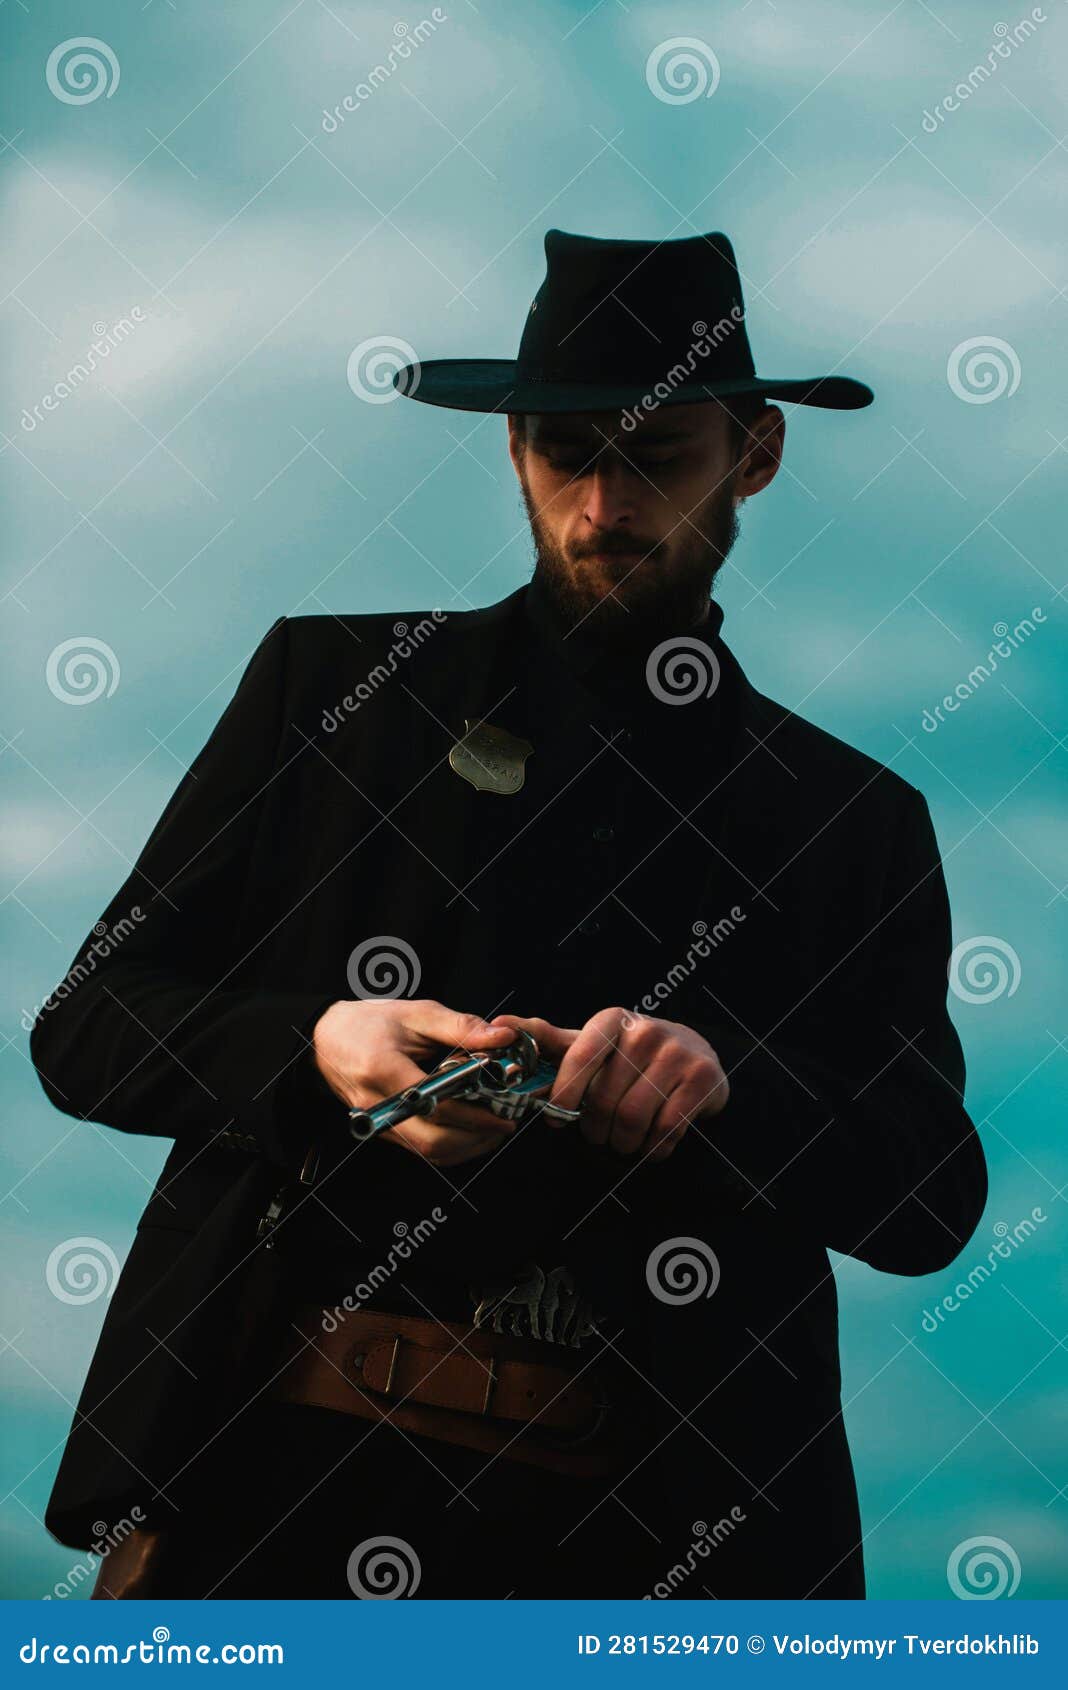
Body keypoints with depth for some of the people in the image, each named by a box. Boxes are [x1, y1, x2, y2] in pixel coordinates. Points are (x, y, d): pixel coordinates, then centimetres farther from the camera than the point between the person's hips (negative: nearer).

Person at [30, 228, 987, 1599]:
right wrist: (312, 1052, -14)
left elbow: (933, 1204, 4)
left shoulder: (860, 819, 10)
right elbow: (85, 1029, 6)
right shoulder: (326, 682, 9)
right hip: (268, 1477, 0)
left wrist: (723, 1091, -16)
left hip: (643, 1531, 0)